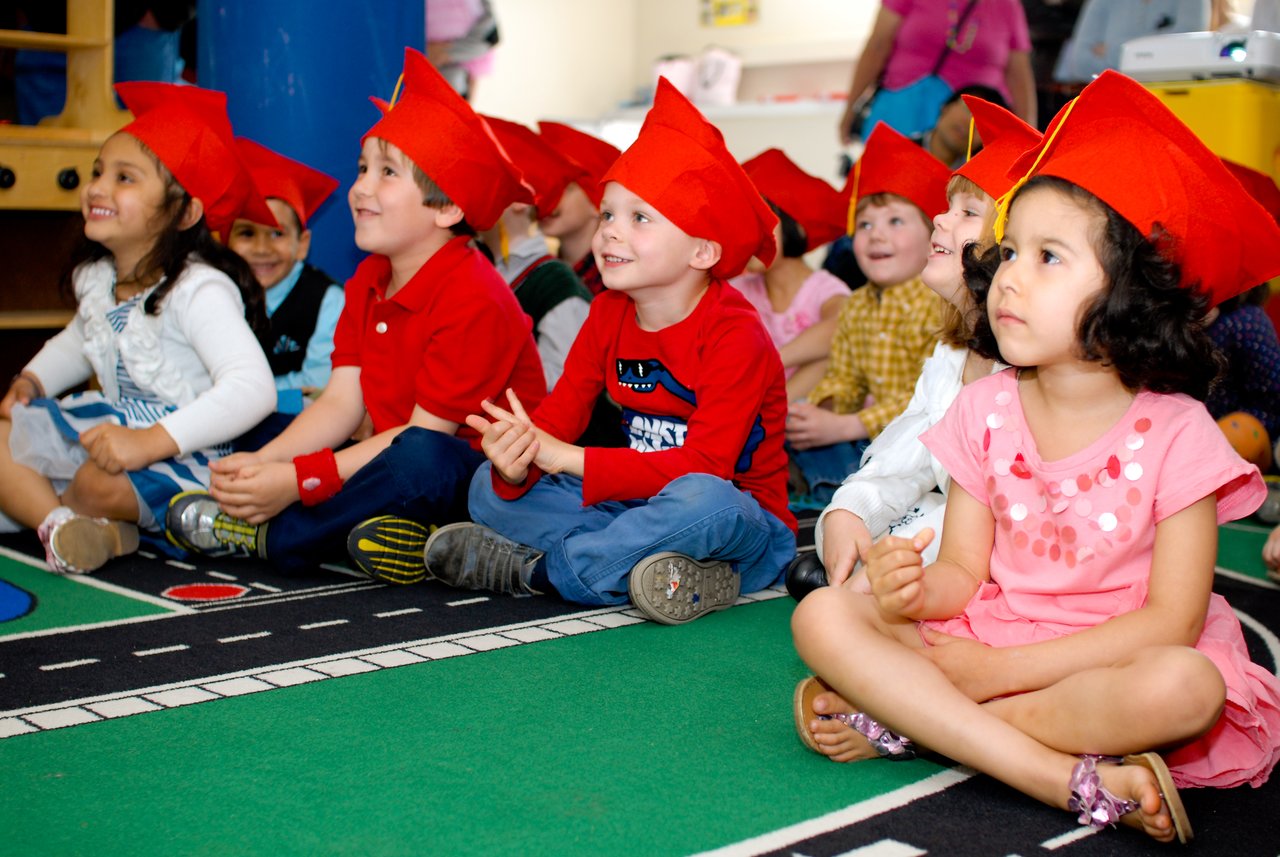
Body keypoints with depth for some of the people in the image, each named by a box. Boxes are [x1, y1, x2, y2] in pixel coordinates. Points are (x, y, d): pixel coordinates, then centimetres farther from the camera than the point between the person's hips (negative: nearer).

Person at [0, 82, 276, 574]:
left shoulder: (199, 289, -23)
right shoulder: (95, 278, 5)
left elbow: (251, 387, -36)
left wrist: (153, 441, -40)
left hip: (187, 454, -9)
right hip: (117, 423, 9)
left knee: (101, 482, -36)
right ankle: (58, 522, -24)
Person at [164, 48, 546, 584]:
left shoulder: (475, 301, -20)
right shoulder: (367, 283, 8)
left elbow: (425, 434, -21)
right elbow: (340, 403, 4)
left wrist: (299, 478, -23)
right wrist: (263, 462, -13)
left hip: (485, 480, -8)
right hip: (403, 478, 8)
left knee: (420, 458, -39)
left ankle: (268, 537, -19)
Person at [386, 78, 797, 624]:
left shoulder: (734, 335, -18)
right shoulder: (609, 315, 3)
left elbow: (705, 466, -27)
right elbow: (559, 415, -2)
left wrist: (568, 458, -31)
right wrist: (517, 464, -27)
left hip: (745, 524, -6)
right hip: (638, 504, 6)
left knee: (702, 502, -41)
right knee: (490, 487, -5)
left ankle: (533, 568, -22)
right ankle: (649, 562, -22)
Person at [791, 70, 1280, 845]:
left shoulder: (1173, 431, -11)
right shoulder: (987, 410, 0)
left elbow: (1171, 621, -15)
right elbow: (964, 570, 0)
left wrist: (1005, 668, -20)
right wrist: (914, 592, -26)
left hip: (1112, 663, -3)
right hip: (983, 646, 4)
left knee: (1184, 689, -37)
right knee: (825, 617, -19)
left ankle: (901, 720, -23)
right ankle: (1073, 780, -27)